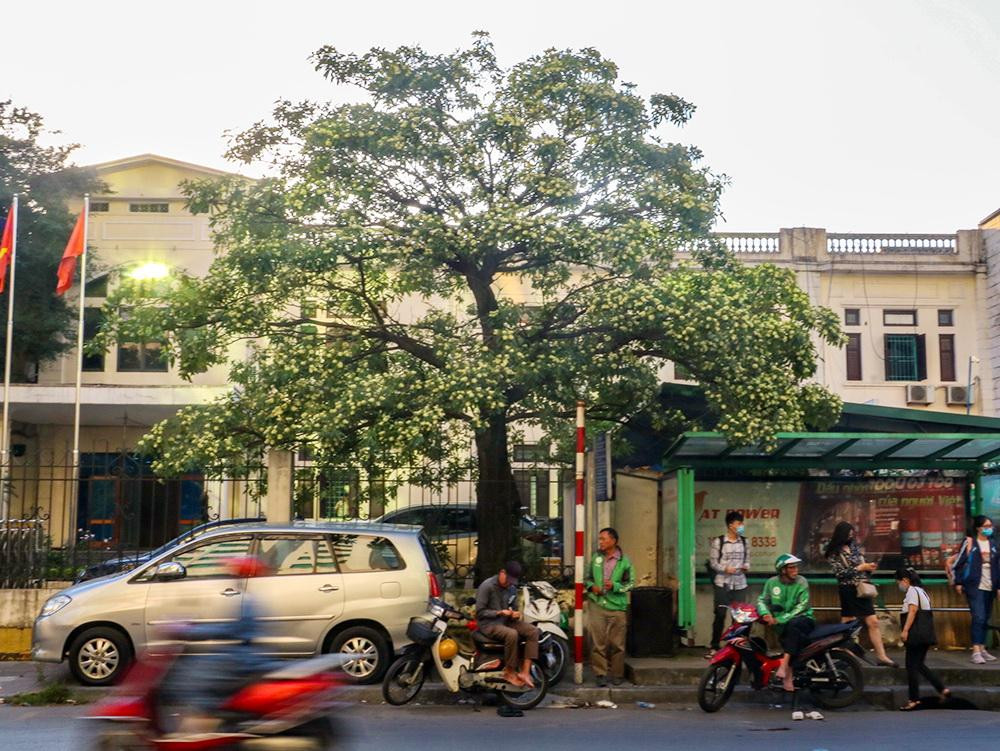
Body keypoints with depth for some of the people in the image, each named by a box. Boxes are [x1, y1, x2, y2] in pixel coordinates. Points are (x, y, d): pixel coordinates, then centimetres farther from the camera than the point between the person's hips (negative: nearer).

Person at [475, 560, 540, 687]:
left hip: (506, 621, 7)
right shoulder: (487, 586, -13)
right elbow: (479, 612, -13)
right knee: (512, 634, -36)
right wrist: (499, 612, -22)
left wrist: (514, 614, -3)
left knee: (533, 631, -16)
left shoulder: (512, 588, 8)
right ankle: (509, 671, -18)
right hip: (489, 624, -7)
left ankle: (525, 671, -22)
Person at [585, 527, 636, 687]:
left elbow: (631, 583, 0)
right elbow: (588, 577, 19)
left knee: (617, 643, 3)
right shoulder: (596, 557, 9)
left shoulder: (624, 561, 0)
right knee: (598, 642, -3)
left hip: (616, 606, -2)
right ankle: (600, 673, 4)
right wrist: (591, 586, -2)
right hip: (596, 605, 2)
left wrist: (615, 586, -15)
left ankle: (617, 674, 15)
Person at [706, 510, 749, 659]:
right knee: (720, 615, -2)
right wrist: (725, 569, -17)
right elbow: (713, 561, -2)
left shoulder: (744, 542, 8)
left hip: (740, 584, 3)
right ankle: (714, 646, 7)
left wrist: (746, 566, -6)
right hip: (722, 584, -3)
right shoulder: (718, 541, -4)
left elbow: (747, 559, 15)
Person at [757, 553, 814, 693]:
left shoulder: (801, 582, -7)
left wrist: (780, 619, -23)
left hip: (803, 618, -2)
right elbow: (762, 600, 2)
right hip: (782, 623, 2)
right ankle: (788, 675, -31)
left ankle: (784, 665, -42)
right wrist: (765, 613, -22)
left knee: (793, 625, -36)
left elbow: (802, 606, -15)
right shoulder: (772, 582, 3)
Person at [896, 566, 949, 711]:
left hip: (917, 634, -10)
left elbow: (912, 610, -20)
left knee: (912, 666, -3)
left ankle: (914, 699, 0)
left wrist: (905, 630, -24)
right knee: (919, 665, 15)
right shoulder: (920, 591, 21)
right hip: (925, 635, 10)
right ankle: (942, 689, 11)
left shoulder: (912, 591, -9)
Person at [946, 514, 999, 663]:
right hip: (975, 586, -6)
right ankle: (976, 651, -17)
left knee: (985, 619, 9)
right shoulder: (969, 542, -3)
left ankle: (982, 649, 17)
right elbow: (957, 562, -2)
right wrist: (957, 582, -5)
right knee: (978, 617, -15)